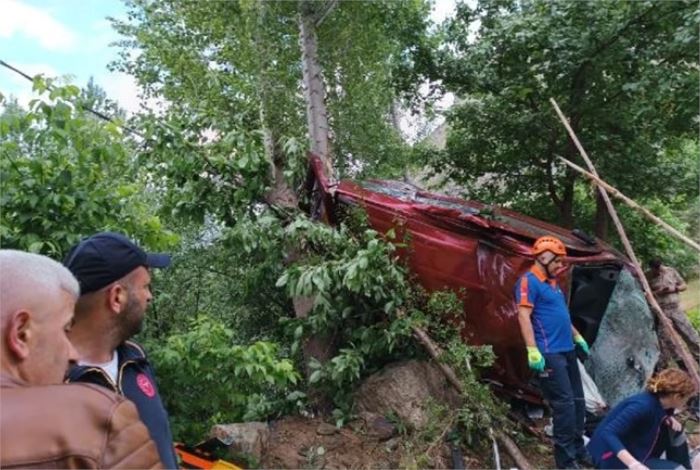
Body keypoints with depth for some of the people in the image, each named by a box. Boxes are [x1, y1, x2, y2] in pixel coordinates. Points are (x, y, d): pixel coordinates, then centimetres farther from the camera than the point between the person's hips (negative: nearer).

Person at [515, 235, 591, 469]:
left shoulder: (552, 283, 19)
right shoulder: (528, 281, -11)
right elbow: (524, 316, -19)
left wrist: (577, 337, 30)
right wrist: (533, 350, -25)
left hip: (567, 350, 10)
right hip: (549, 354, -10)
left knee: (578, 401, 14)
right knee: (564, 404, -10)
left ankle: (578, 450, 27)